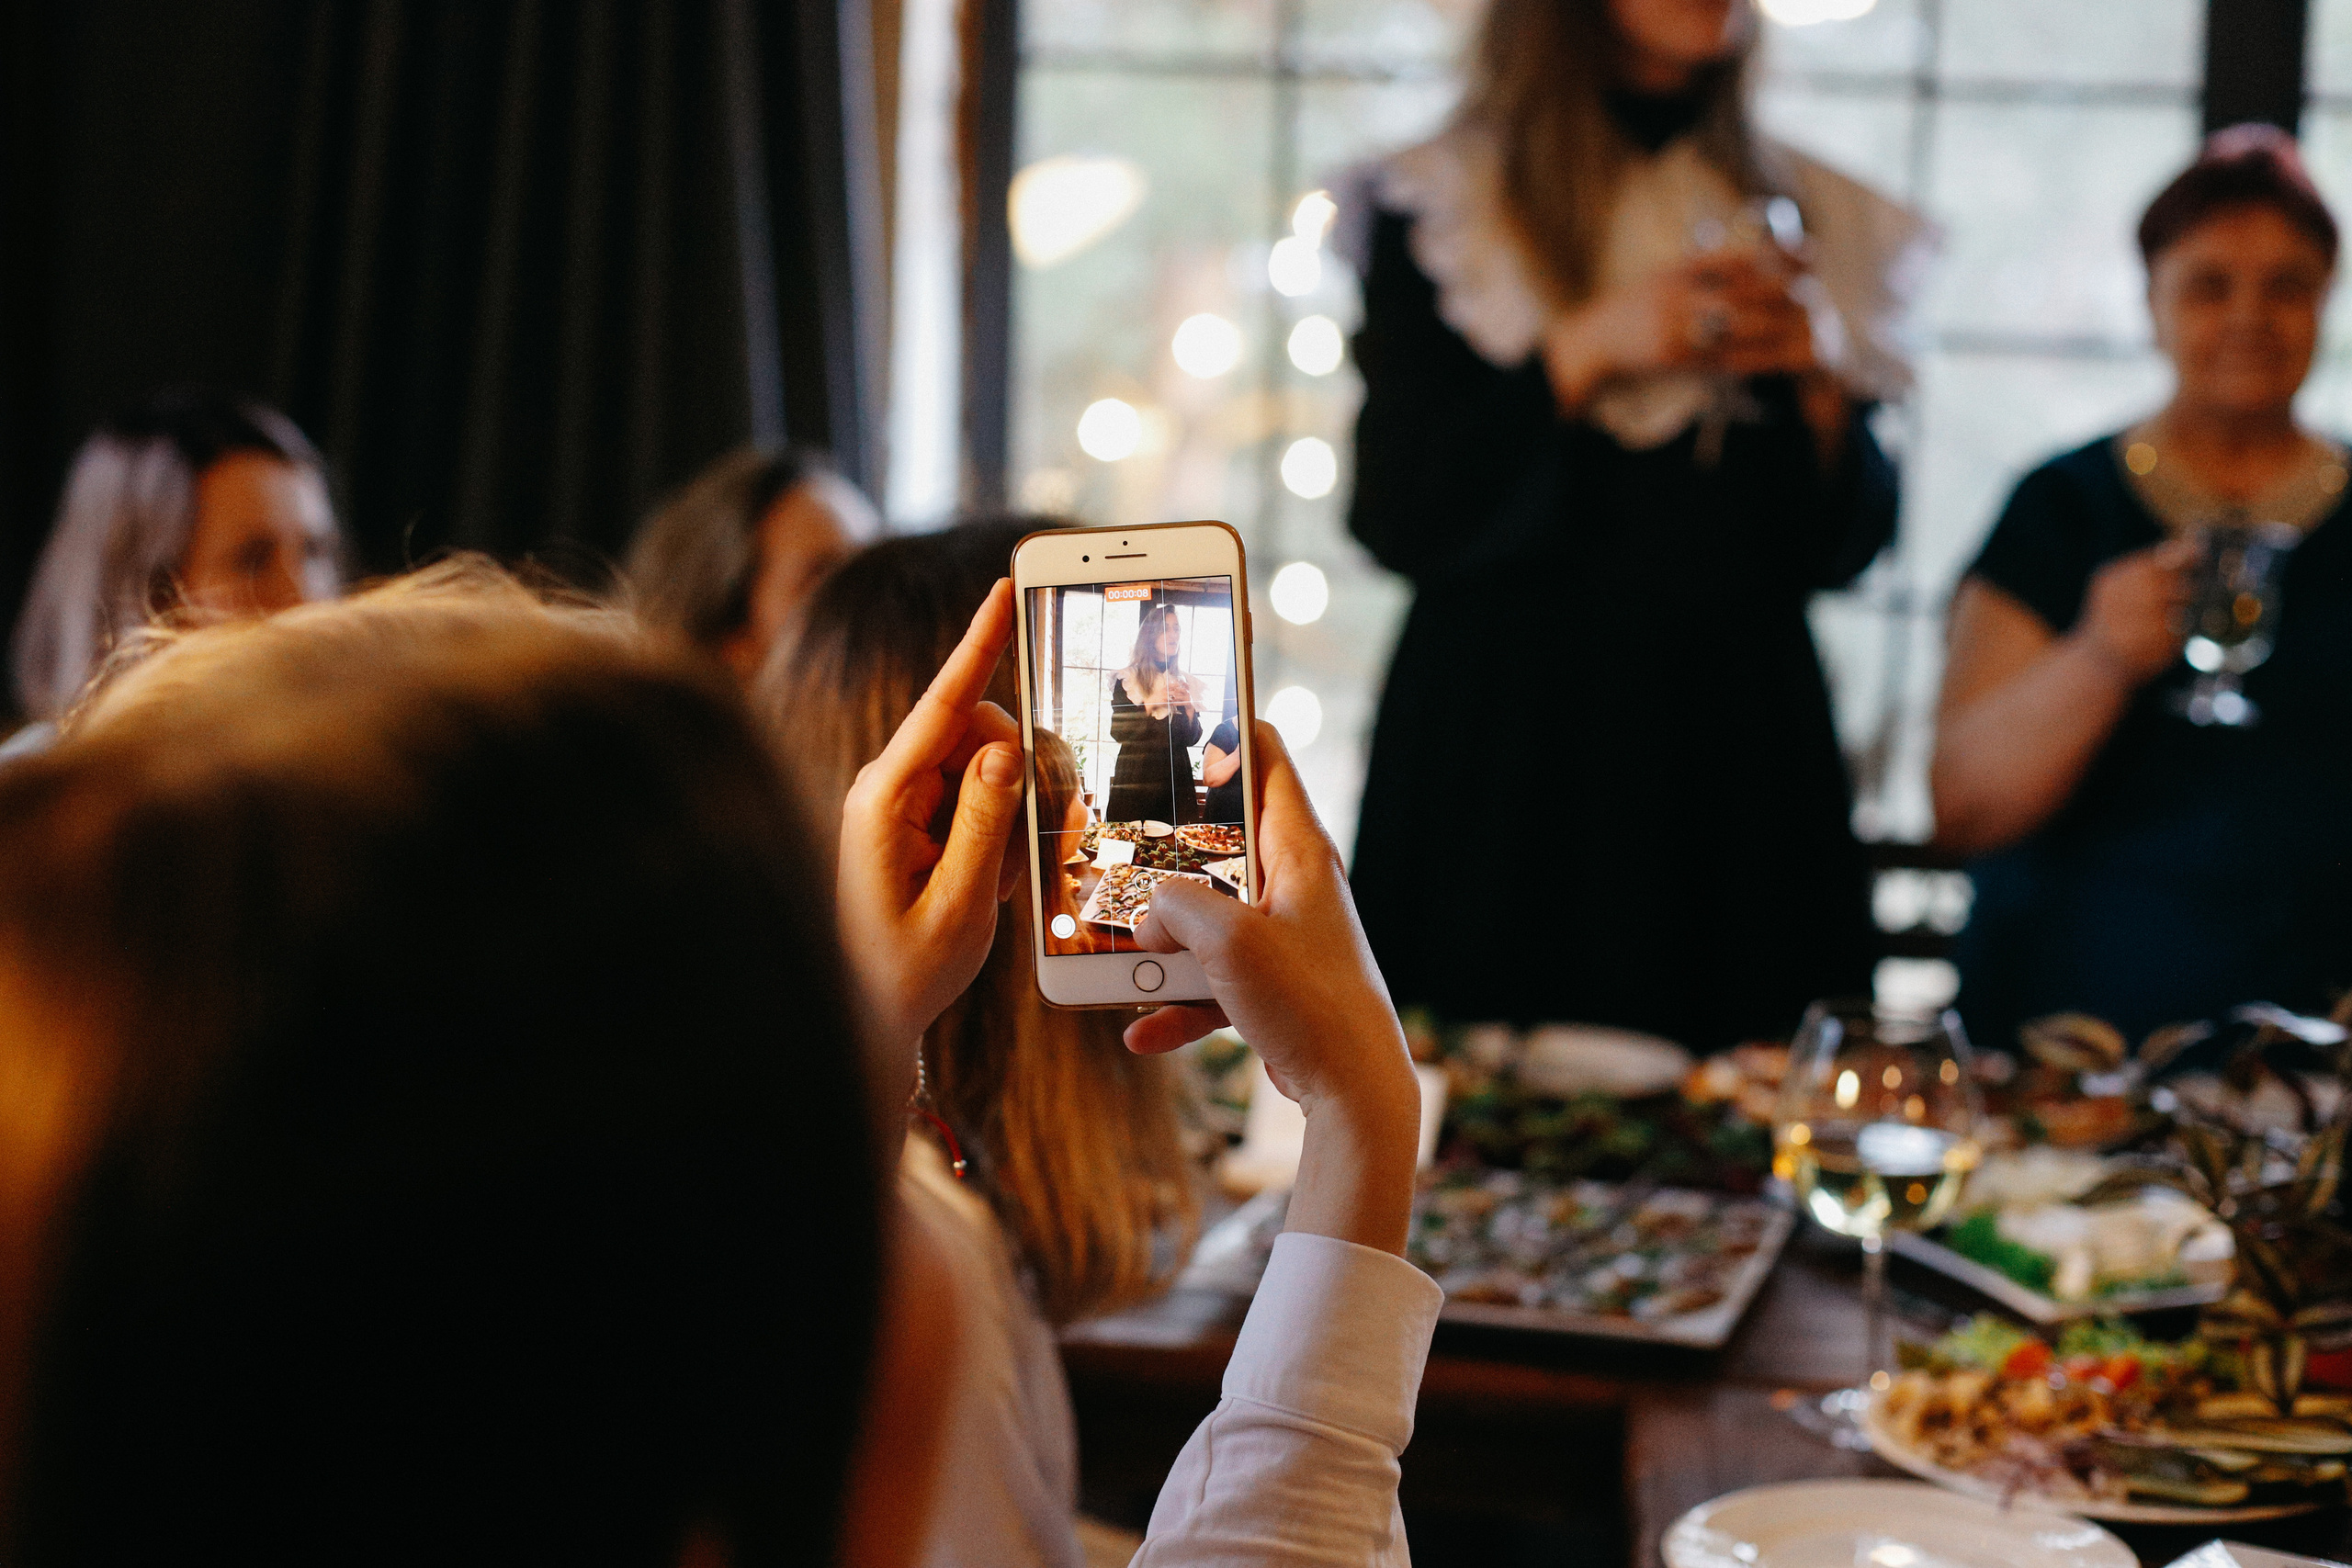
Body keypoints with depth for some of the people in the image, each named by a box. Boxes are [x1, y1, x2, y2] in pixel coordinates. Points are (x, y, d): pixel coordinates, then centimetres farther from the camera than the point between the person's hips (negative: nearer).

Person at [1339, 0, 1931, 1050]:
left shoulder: (1807, 217, 11)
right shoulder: (1437, 207, 2)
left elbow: (1841, 550, 9)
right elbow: (1397, 519, -7)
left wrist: (1823, 376, -7)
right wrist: (1582, 351, -12)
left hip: (1738, 738, 3)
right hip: (1503, 739, -3)